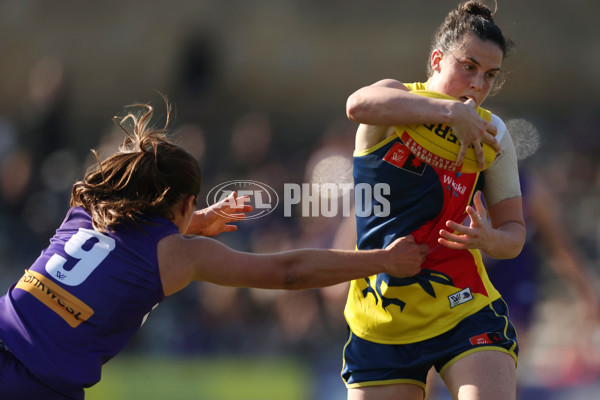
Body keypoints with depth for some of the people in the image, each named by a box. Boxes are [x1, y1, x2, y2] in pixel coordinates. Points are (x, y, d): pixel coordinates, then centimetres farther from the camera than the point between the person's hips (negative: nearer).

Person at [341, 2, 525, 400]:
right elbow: (359, 105, -28)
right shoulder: (397, 104, -1)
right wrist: (451, 112, -30)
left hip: (462, 307, 0)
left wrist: (490, 239, -18)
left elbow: (514, 232, 6)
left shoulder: (490, 134, 6)